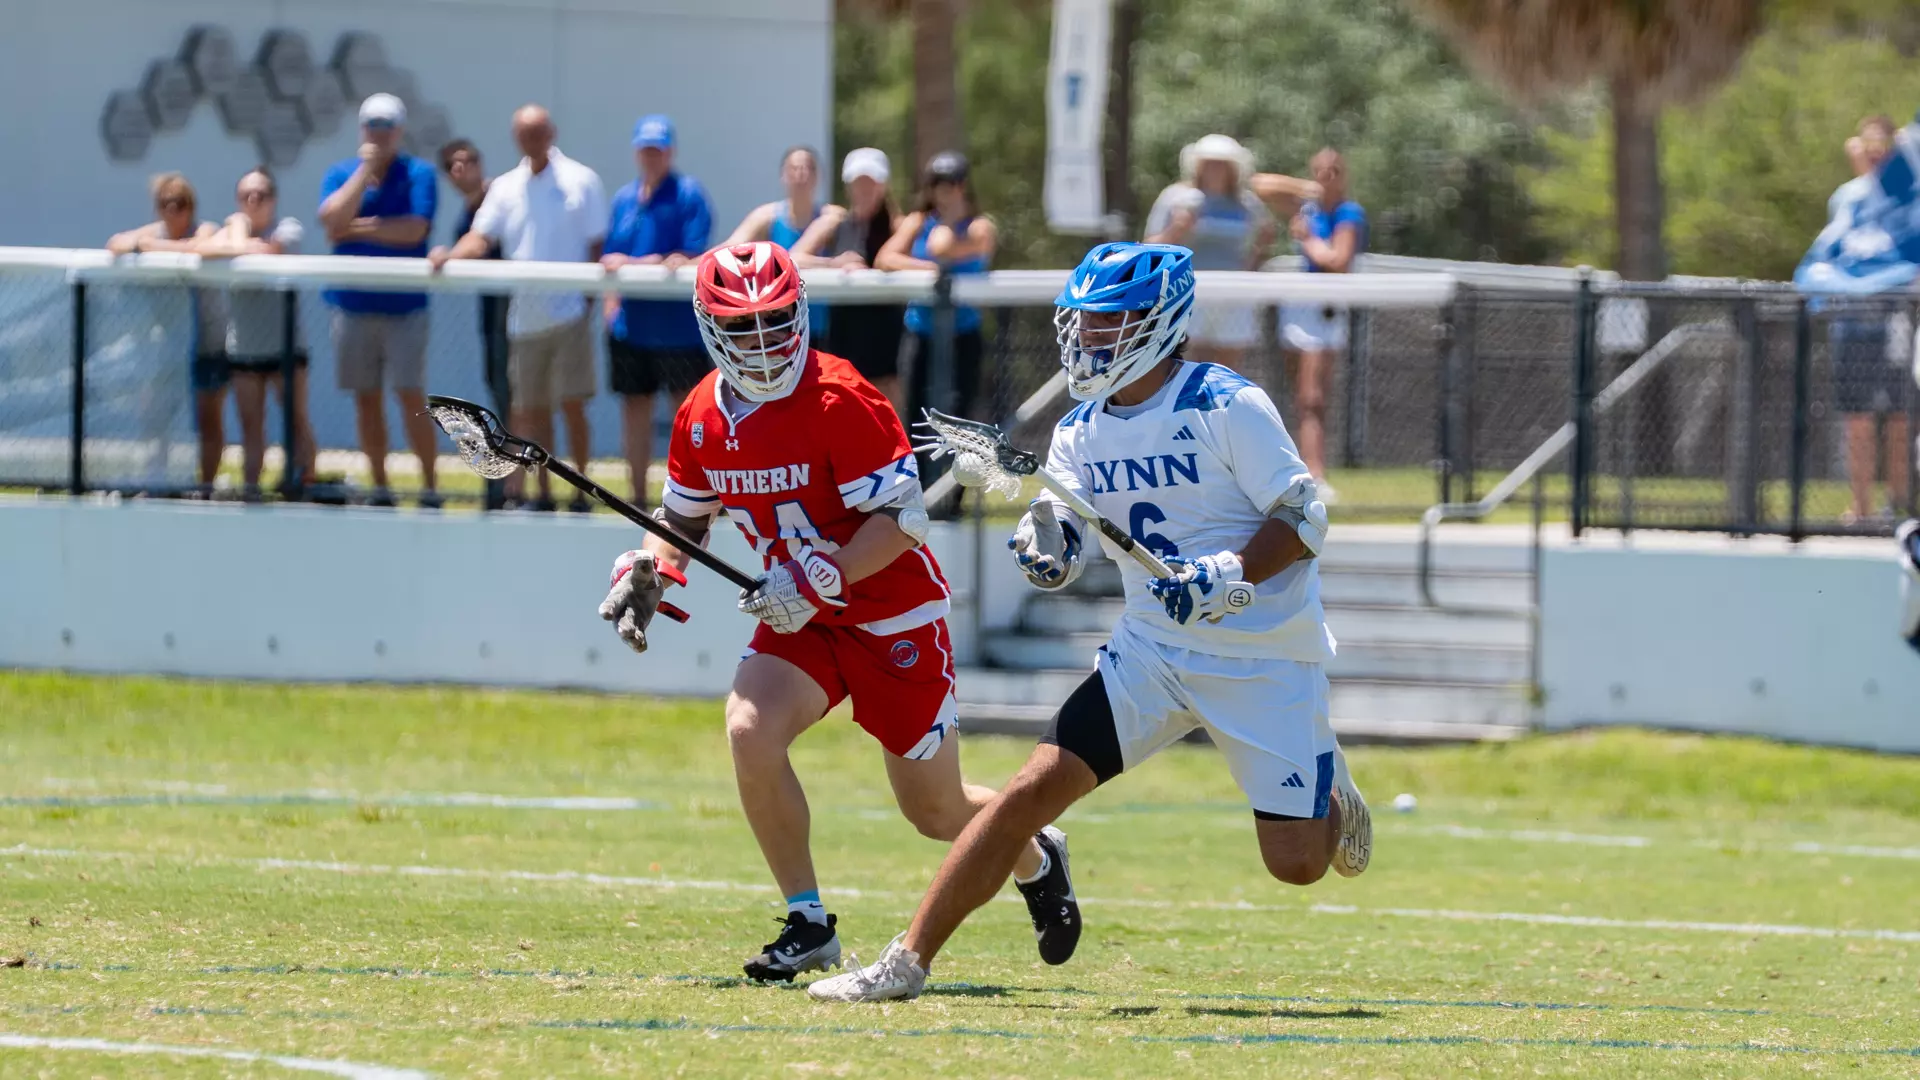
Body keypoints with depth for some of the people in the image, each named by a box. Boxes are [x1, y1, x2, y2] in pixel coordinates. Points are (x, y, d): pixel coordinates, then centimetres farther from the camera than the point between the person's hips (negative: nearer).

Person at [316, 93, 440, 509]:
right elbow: (332, 219, -10)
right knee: (365, 397, 6)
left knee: (411, 396, -7)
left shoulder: (419, 174, -1)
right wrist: (365, 169, -10)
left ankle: (429, 488, -3)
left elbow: (414, 229, -14)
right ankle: (379, 487, 14)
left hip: (403, 306, -3)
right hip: (353, 303, 3)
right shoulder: (342, 174, 8)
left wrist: (359, 229, -8)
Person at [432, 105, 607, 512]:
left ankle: (581, 491, 1)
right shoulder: (506, 188, 10)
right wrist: (449, 256, -19)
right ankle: (543, 492, 16)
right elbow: (481, 238, 1)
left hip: (568, 313, -4)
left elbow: (597, 246, 2)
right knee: (532, 409, 7)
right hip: (525, 317, 4)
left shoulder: (580, 181, 1)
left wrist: (593, 295, -7)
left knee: (571, 403, -8)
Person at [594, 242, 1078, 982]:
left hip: (894, 614, -5)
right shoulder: (701, 418, -2)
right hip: (799, 618, 5)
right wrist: (646, 573, -5)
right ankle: (807, 924, -8)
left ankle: (1036, 858, 41)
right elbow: (684, 517, 15)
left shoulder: (840, 401, -22)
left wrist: (820, 581, -34)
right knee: (750, 731, -23)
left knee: (935, 810, 5)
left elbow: (900, 519, -23)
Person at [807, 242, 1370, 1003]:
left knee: (1296, 863, -5)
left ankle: (1326, 789, 33)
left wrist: (1228, 574, -28)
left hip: (1265, 659, -4)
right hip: (1151, 649, 4)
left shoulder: (1227, 408, -15)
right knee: (1033, 791, -12)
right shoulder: (1080, 433, 4)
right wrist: (1047, 549, -21)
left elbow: (1304, 521, -14)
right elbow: (1064, 558, 2)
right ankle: (907, 961, -8)